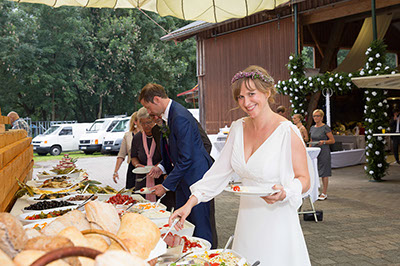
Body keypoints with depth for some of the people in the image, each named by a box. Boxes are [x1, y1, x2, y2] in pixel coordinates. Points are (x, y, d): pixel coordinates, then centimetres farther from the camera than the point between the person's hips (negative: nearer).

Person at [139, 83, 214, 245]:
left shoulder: (180, 117, -22)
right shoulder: (168, 115, 10)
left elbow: (186, 158, -23)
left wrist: (166, 185, -17)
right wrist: (162, 165, 8)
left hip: (196, 177, -10)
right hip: (183, 178, 10)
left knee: (200, 228, -3)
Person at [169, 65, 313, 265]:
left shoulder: (287, 132, -14)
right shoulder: (238, 128, 3)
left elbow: (304, 179, -8)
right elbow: (219, 171, 4)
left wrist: (283, 193, -28)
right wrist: (190, 204, -3)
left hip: (276, 222, -5)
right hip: (246, 222, 5)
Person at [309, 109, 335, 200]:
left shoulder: (325, 127, -5)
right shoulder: (312, 128, 12)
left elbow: (332, 140, -5)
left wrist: (323, 142, -20)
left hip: (324, 152, -6)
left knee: (324, 172, -3)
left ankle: (324, 193, 2)